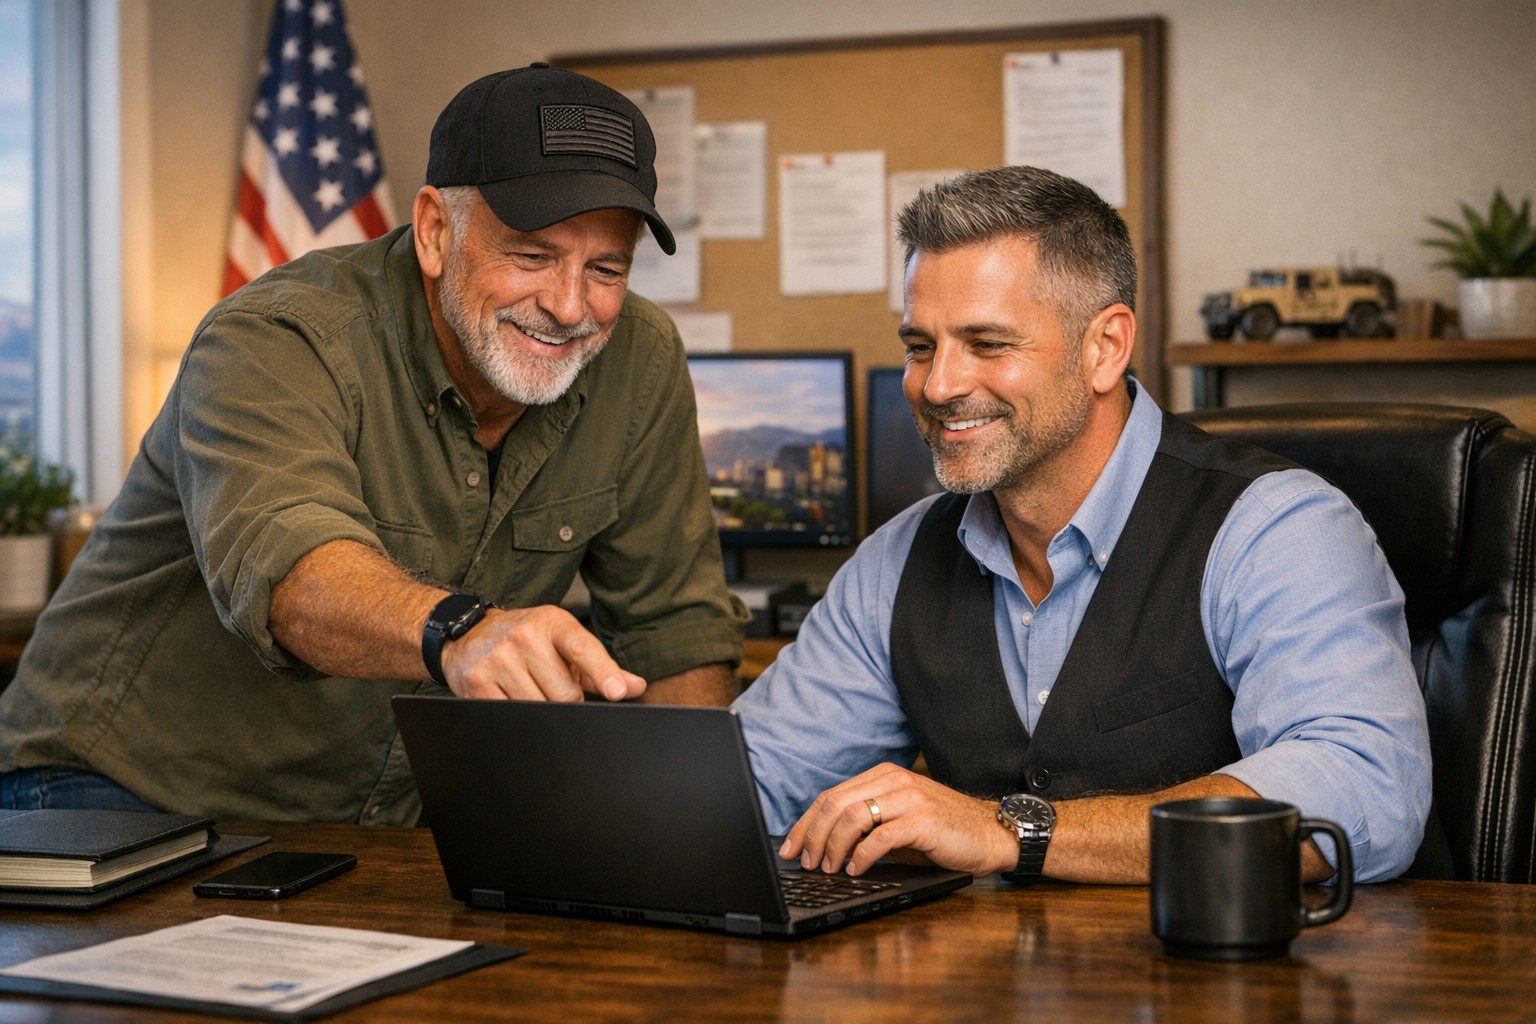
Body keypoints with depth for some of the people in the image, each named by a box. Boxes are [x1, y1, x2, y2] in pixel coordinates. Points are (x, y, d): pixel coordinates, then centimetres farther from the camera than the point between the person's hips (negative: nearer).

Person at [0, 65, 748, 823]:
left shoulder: (639, 362, -5)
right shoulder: (274, 342, -22)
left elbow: (676, 625, 3)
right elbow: (281, 562, -42)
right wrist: (457, 633, -62)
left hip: (393, 819, 6)